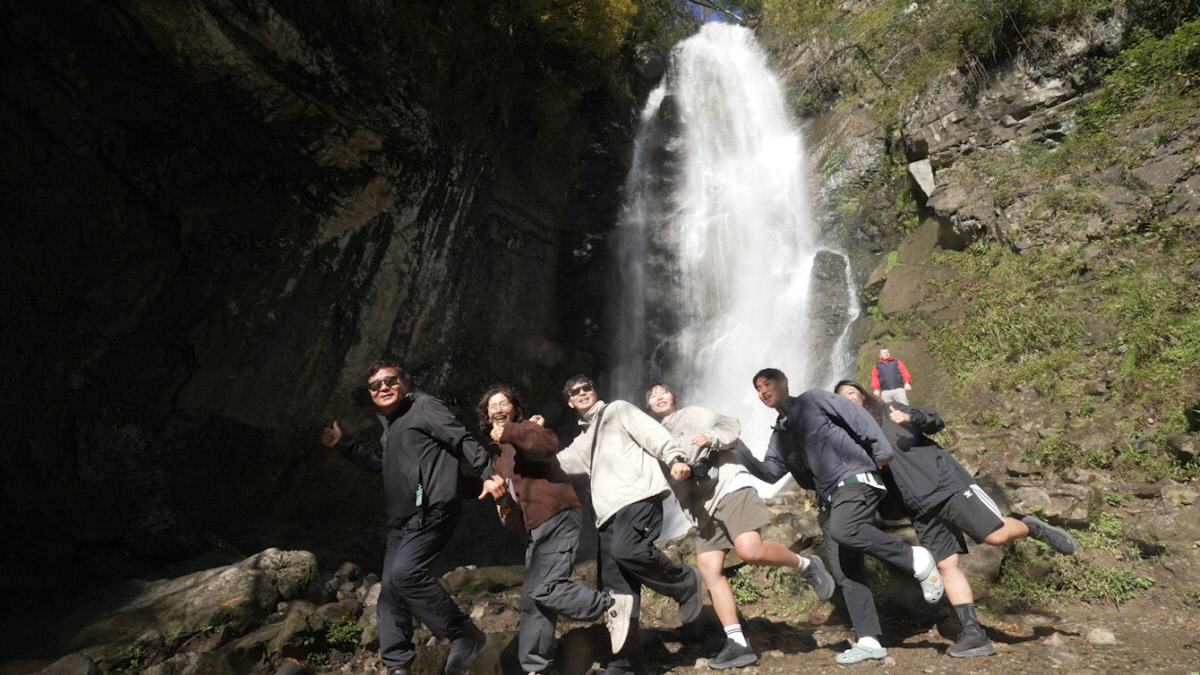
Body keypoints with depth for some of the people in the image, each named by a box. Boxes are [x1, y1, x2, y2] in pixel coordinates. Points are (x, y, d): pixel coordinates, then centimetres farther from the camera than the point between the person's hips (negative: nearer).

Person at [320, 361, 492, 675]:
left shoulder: (424, 406, -4)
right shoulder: (390, 424, 22)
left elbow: (463, 441, -13)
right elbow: (378, 459, 39)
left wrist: (488, 474, -24)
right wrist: (342, 443, 32)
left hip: (430, 512, -10)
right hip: (401, 520, 10)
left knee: (405, 573, -24)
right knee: (391, 590, 7)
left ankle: (465, 634, -11)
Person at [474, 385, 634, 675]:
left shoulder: (526, 427, -1)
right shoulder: (497, 454, 24)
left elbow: (548, 444, -23)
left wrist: (508, 432, -27)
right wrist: (491, 484, 2)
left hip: (558, 520, -9)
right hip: (535, 530, 9)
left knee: (542, 589, -20)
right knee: (532, 601, 9)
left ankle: (611, 606, -8)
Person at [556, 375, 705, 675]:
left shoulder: (617, 409, 14)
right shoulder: (582, 442, 32)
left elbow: (651, 432, 1)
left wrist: (674, 458, -15)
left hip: (638, 495, -7)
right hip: (610, 511, 7)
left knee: (627, 550, -32)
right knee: (615, 583, 0)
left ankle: (685, 582, -8)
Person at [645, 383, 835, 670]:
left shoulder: (693, 414, 12)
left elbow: (732, 426, 2)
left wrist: (712, 438, -17)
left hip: (730, 487, -5)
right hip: (703, 506, 6)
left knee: (751, 551, -25)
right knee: (709, 570, -7)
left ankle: (806, 565, 0)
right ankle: (737, 644, -4)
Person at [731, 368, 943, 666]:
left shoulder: (813, 400, 3)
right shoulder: (780, 435, 22)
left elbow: (859, 417, -2)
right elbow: (770, 472, 15)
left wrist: (882, 453, -6)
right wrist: (736, 453, 2)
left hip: (856, 480, -7)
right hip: (830, 499, 7)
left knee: (843, 530, -34)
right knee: (844, 571, 0)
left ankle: (916, 560, -16)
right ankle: (868, 641, 3)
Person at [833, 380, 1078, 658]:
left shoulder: (891, 411, 7)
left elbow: (935, 422, 4)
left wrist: (911, 417, -16)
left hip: (947, 484, -2)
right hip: (921, 509, 2)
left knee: (996, 535, -11)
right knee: (946, 565, -4)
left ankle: (1033, 528, 20)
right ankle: (973, 633, 0)